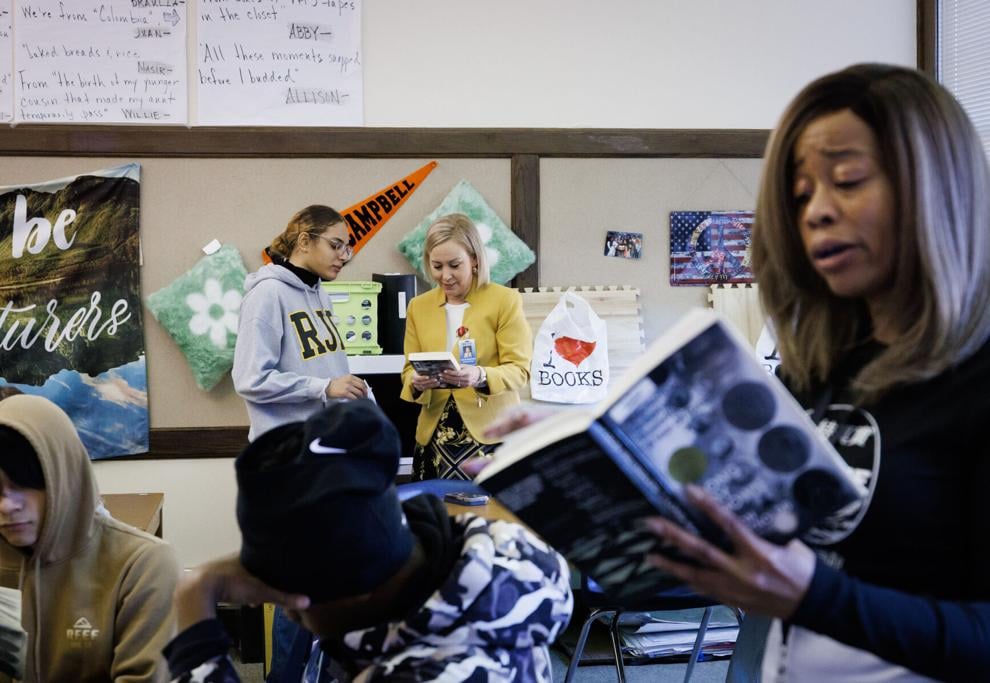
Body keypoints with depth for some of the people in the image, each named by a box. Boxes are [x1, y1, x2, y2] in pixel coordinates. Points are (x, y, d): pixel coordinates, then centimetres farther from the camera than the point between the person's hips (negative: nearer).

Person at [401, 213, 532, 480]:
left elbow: (519, 369, -7)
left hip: (491, 435, -3)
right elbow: (409, 369, 10)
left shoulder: (505, 300, -2)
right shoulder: (418, 306, 11)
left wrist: (480, 376, -25)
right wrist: (416, 382, -12)